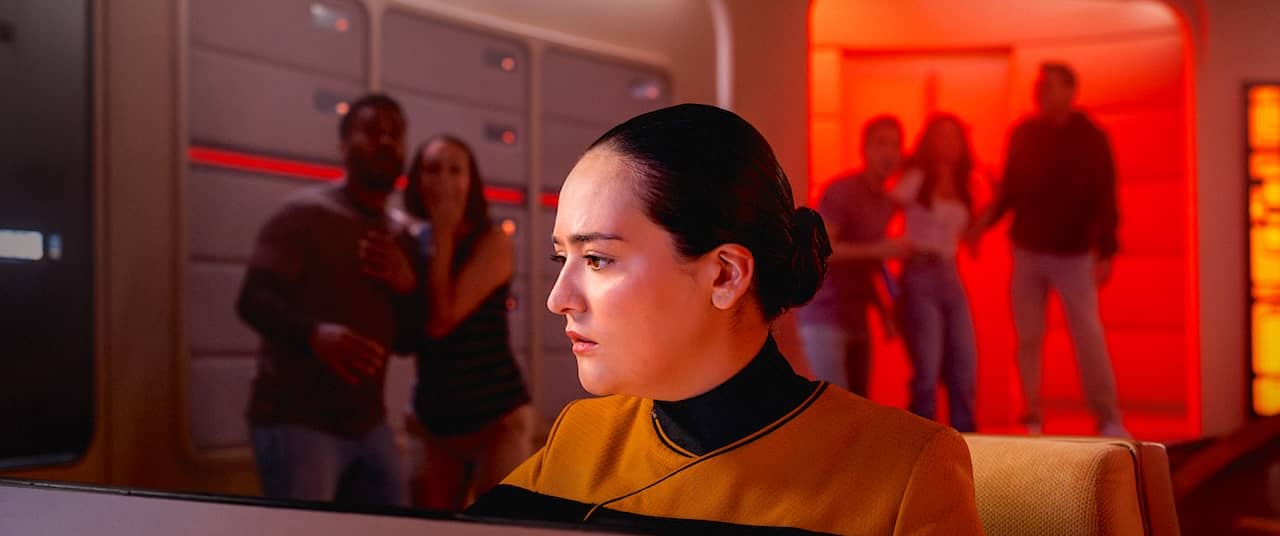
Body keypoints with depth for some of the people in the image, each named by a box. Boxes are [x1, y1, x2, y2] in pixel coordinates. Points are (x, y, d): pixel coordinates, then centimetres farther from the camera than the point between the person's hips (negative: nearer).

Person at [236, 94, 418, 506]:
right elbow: (252, 300, -16)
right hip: (296, 420, -7)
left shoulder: (401, 239, 15)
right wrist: (315, 334, -35)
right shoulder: (304, 213, -6)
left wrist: (406, 286, -6)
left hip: (367, 424, 7)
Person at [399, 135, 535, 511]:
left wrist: (443, 232, -17)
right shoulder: (414, 243, 5)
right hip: (434, 420, 5)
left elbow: (443, 319, -23)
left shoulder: (492, 242, -11)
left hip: (496, 417, -5)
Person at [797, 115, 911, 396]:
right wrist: (877, 250, -24)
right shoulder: (842, 191, -13)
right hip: (824, 318, -8)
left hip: (857, 320, 9)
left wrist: (884, 311, 11)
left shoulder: (887, 203, 13)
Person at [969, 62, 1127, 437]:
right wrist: (986, 220, -7)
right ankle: (1032, 419, 15)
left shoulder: (1091, 138, -8)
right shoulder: (1023, 134, 2)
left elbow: (1105, 198, -10)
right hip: (1027, 251, 3)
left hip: (1073, 253, -3)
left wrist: (1105, 252, -16)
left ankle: (1109, 420, 4)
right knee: (1027, 338, 6)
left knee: (1088, 336, -4)